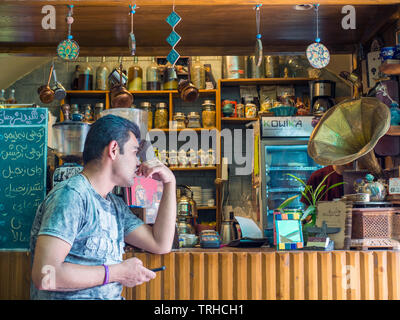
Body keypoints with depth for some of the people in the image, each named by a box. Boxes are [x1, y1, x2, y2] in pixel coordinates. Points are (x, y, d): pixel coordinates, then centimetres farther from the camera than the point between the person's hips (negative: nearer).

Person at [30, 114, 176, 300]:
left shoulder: (116, 205, 16)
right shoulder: (71, 195, -12)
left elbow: (161, 244, 13)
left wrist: (170, 183, 12)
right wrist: (118, 272, -14)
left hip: (111, 297, 7)